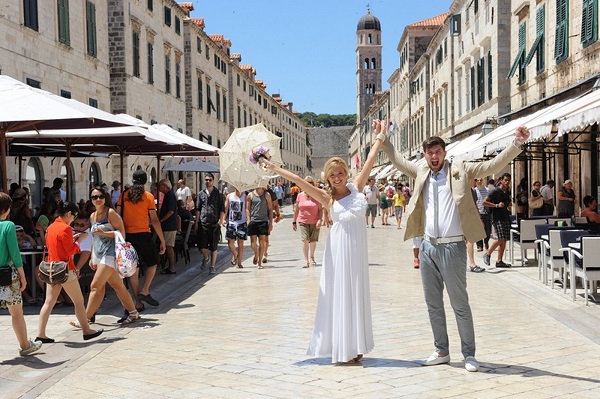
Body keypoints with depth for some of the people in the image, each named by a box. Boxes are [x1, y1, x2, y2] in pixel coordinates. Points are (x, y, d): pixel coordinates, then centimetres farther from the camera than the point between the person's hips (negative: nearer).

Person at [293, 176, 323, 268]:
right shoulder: (300, 196, 4)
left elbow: (320, 209, 0)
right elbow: (296, 210, 10)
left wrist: (320, 220, -12)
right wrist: (294, 222, 10)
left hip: (314, 222, 0)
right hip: (303, 221, 0)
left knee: (313, 241, 6)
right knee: (305, 240, -12)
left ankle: (311, 258, 28)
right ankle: (306, 260, -9)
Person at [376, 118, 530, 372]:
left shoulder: (460, 170, -1)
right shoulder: (422, 172, 11)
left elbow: (493, 165, -6)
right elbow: (398, 161, 25)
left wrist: (517, 144, -16)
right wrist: (382, 138, 24)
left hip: (452, 247, -5)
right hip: (428, 247, 5)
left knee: (460, 304, 0)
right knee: (433, 304, 12)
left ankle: (469, 354, 11)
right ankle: (441, 351, 24)